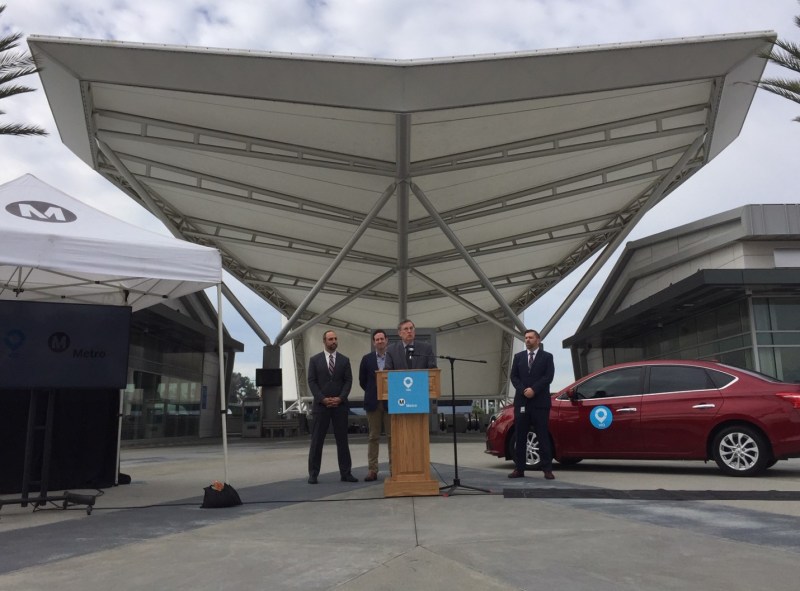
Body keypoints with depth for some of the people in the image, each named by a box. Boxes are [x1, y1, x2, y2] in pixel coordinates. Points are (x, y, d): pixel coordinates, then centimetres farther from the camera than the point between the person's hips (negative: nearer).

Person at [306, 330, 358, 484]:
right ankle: (313, 473, 8)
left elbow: (348, 381, 3)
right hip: (321, 405, -1)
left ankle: (346, 473, 8)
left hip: (340, 405, 1)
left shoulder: (344, 360, 8)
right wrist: (323, 399, -11)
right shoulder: (315, 360, 5)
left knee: (342, 440, 4)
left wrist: (340, 398, -10)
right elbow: (312, 382, 0)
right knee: (317, 440, 1)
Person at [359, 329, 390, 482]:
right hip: (373, 402, 1)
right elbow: (362, 381, 10)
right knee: (373, 437, 4)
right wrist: (373, 392, 9)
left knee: (392, 436, 2)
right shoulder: (367, 359, 5)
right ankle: (372, 470, 7)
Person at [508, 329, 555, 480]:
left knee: (543, 436, -2)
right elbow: (514, 377, 7)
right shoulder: (518, 357, 14)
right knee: (520, 437, 3)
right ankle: (519, 469, 7)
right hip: (521, 402, 3)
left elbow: (548, 376, -4)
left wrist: (533, 390, -13)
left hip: (540, 402, -3)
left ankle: (547, 469, 1)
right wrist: (523, 390, -8)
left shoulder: (547, 357, 6)